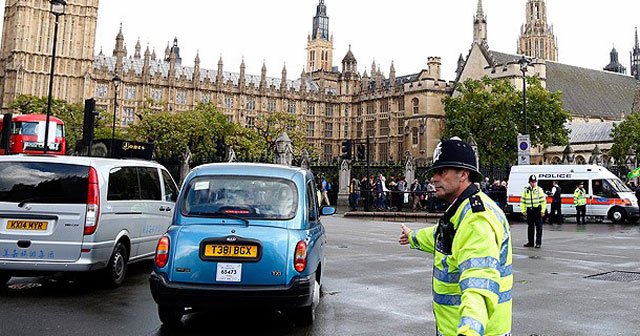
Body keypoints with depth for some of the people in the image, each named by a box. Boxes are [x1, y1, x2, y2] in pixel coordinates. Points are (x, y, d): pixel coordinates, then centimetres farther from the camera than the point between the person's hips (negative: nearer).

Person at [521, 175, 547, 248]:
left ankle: (538, 243, 2)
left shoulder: (539, 190, 0)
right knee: (530, 227, 10)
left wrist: (543, 210, -8)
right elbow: (522, 201, 11)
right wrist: (523, 210, 6)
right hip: (529, 210, 3)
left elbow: (543, 201, -3)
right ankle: (530, 242, 18)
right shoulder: (526, 190, 8)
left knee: (538, 227, -2)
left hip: (537, 210, -3)